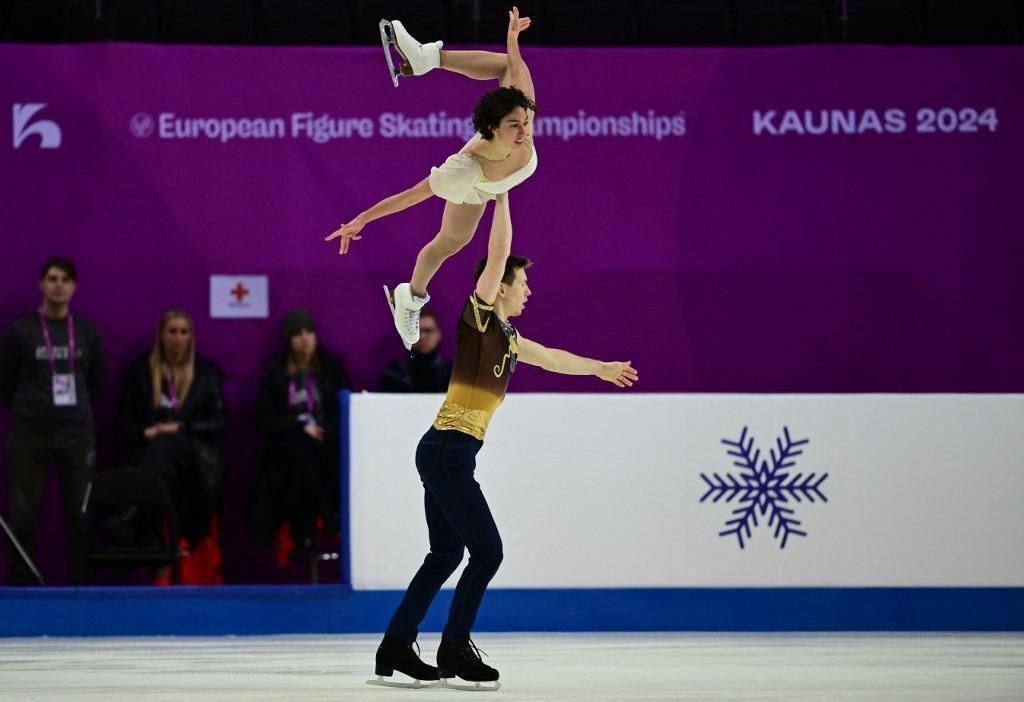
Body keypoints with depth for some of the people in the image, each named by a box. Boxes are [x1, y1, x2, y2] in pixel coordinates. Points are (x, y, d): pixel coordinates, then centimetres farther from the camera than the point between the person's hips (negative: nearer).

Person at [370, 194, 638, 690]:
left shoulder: (506, 337, 18)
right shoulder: (479, 317, -6)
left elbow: (551, 358, 35)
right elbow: (497, 253, -12)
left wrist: (600, 368, 48)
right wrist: (501, 196, -6)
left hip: (444, 456, 9)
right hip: (447, 451, -9)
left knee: (446, 555, 12)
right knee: (487, 551, -5)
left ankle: (395, 648, 15)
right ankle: (455, 649, 3)